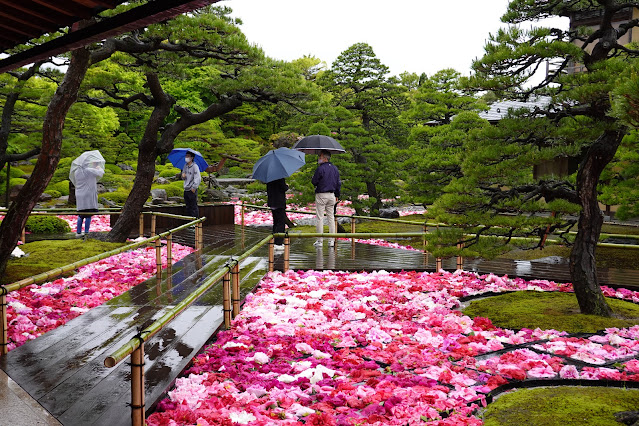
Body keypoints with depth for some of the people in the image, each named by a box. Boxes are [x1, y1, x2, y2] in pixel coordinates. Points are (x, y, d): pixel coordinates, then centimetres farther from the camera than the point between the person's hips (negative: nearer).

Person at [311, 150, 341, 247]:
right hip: (331, 195, 6)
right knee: (331, 217, 10)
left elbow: (314, 182, -11)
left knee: (320, 218, -1)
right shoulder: (335, 168, 9)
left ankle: (320, 240, 1)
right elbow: (338, 183, 14)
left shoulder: (320, 168, -14)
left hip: (321, 195, -6)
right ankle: (331, 240, 10)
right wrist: (337, 195, 20)